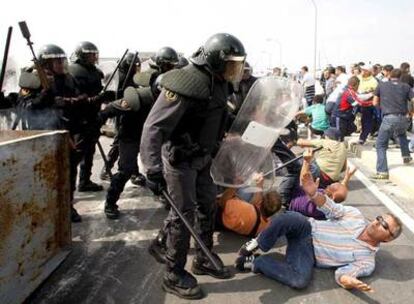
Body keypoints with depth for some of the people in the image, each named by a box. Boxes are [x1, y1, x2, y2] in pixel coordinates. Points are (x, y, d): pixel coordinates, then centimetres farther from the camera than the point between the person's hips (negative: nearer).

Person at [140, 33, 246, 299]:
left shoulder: (218, 82, 2)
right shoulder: (187, 83, -27)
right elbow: (154, 126, -31)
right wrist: (153, 168, -39)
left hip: (202, 156, 9)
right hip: (179, 157, -9)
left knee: (208, 205, 16)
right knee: (184, 214, -3)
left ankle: (204, 259, 34)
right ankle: (174, 275, 12)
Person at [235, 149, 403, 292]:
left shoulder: (367, 260, -3)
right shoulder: (356, 216, 3)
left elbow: (342, 273, -9)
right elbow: (331, 208, 0)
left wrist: (348, 280, -36)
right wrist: (313, 193, -22)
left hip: (310, 254, -2)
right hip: (307, 230, 2)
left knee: (300, 281, -38)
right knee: (289, 218, -38)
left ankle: (256, 262, -17)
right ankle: (259, 244, -14)